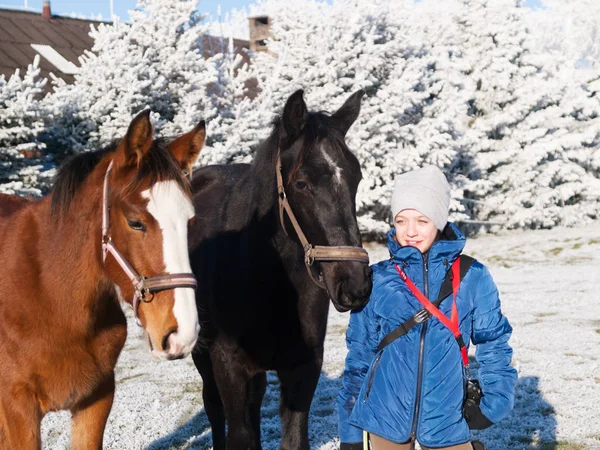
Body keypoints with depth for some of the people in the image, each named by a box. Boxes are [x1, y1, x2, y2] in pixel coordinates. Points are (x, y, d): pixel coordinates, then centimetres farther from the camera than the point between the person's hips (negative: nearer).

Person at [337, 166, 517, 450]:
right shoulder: (377, 279, -1)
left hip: (446, 416, 0)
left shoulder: (472, 277, -2)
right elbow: (359, 354, 5)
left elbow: (493, 343, 6)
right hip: (384, 415, 1)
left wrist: (494, 399, -8)